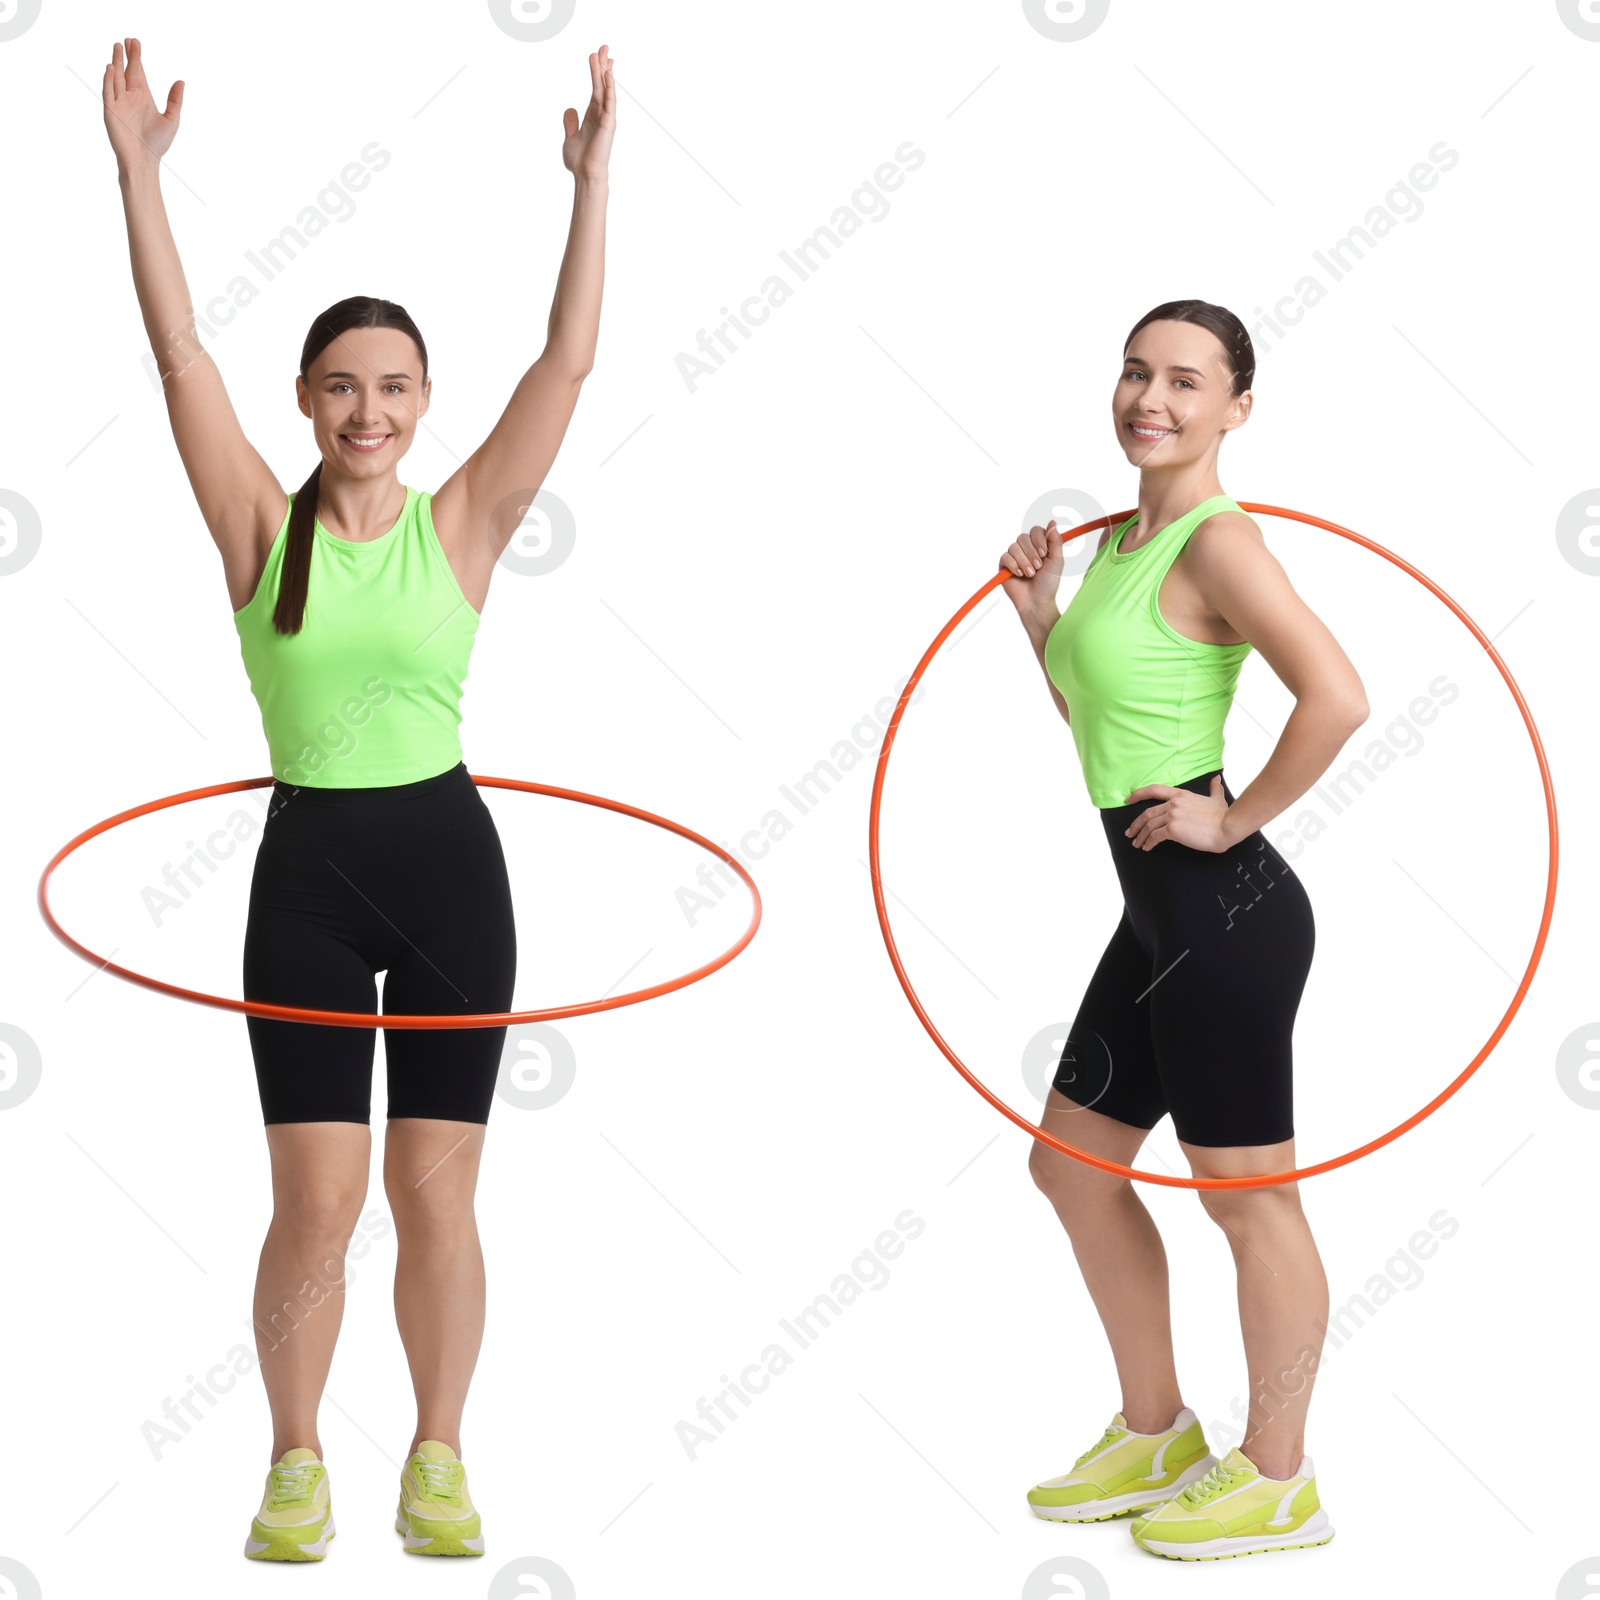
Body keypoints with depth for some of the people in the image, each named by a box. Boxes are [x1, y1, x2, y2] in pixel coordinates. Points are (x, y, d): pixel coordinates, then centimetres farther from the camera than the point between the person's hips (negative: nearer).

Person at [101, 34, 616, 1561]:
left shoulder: (461, 525, 0)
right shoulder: (263, 525, -1)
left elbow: (568, 357, -5)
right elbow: (179, 348, -7)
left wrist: (593, 178, -9)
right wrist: (138, 169, -13)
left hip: (448, 864, 1)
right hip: (307, 871, 0)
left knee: (435, 1190, 5)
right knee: (316, 1197, -1)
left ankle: (437, 1459, 19)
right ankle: (296, 1466, 15)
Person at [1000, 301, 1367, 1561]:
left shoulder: (1217, 541, -15)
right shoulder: (1124, 537, 12)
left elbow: (1337, 697, -28)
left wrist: (1236, 817, -19)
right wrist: (1040, 614, 10)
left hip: (1224, 908, -10)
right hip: (1159, 913, 10)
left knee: (1246, 1198, 2)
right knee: (1074, 1165, 18)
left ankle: (1277, 1482, 17)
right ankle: (1155, 1435, 33)